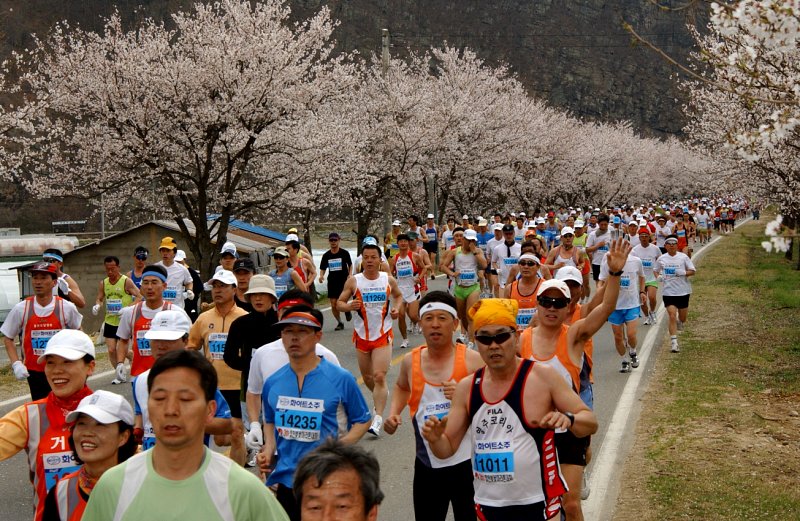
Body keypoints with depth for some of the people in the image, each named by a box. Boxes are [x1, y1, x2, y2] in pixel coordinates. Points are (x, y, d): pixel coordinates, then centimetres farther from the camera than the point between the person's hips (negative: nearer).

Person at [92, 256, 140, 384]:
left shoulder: (126, 281, -10)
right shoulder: (103, 283, 6)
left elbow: (139, 297, -13)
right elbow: (99, 298, 14)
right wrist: (97, 305, -9)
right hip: (110, 321, 5)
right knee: (111, 350, -1)